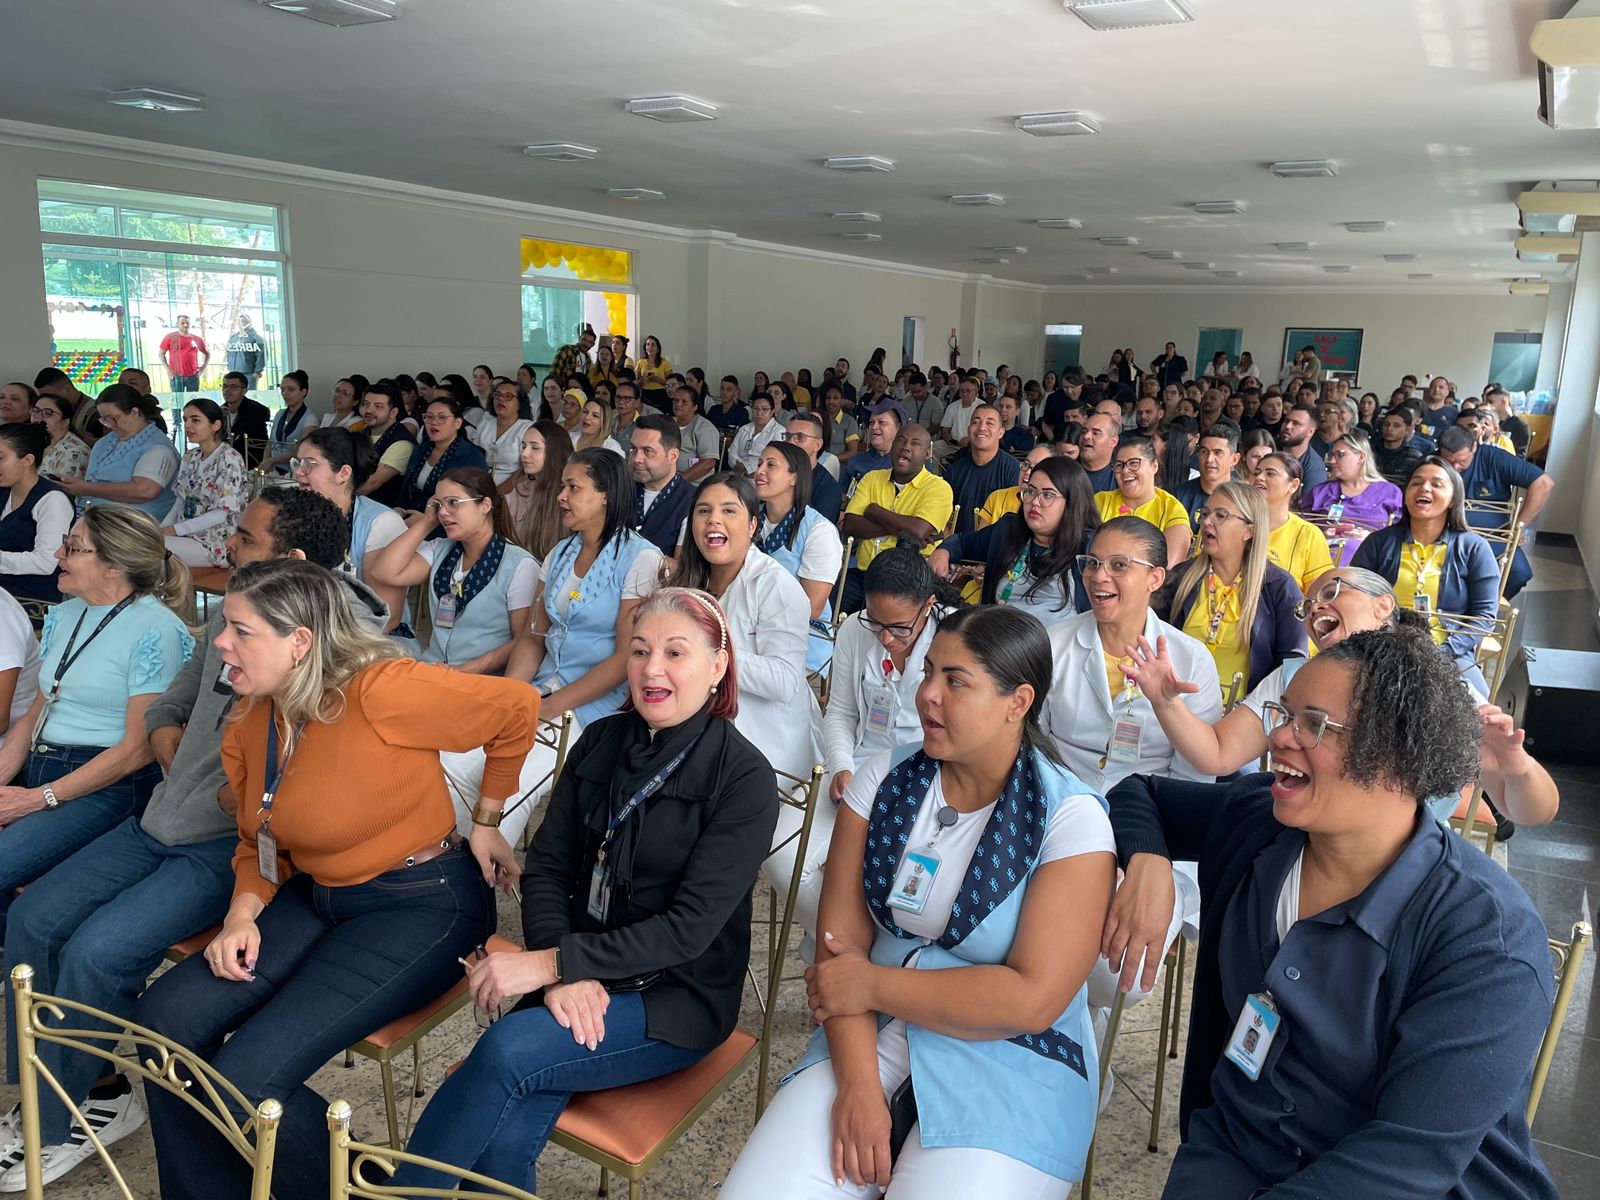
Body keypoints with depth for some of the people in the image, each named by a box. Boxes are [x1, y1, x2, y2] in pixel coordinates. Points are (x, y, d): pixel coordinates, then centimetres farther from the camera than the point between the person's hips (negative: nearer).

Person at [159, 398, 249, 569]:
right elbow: (181, 501, 13)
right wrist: (162, 529, -5)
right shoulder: (190, 457, 13)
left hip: (219, 542, -7)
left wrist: (175, 530, -15)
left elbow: (221, 514, -16)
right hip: (188, 534, 7)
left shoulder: (229, 459, -11)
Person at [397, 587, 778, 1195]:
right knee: (504, 1142, -23)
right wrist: (564, 976, -15)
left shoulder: (744, 778, -13)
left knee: (506, 1051, -26)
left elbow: (690, 927, -18)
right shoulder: (601, 743, 3)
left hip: (676, 998, -4)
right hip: (579, 980, 4)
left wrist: (552, 962, -21)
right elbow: (546, 866, 2)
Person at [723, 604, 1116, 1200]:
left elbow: (1034, 999, -17)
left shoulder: (1071, 818, -12)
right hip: (873, 1038, 3)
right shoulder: (886, 777, 0)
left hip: (1012, 1062, -2)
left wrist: (870, 985, -13)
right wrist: (858, 1084, -16)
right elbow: (841, 942, -4)